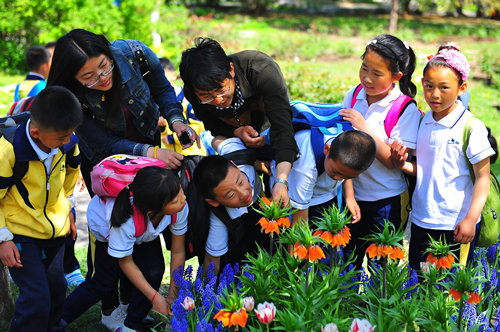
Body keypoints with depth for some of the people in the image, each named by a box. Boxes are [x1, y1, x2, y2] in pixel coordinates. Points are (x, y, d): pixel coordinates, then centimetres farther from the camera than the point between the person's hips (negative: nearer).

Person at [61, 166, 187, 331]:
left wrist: (174, 292, -15)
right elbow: (126, 262, -26)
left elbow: (178, 251, -18)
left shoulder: (180, 207, -36)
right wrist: (154, 297, -24)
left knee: (154, 271, -13)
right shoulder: (126, 221, -46)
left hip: (146, 231, 4)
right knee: (102, 282, -2)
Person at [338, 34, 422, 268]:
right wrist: (349, 196, -6)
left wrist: (365, 128, -22)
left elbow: (397, 162, -17)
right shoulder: (353, 97, -1)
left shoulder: (406, 110, -13)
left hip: (386, 201, -3)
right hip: (353, 196, 4)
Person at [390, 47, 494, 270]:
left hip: (456, 225, -5)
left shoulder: (472, 127, -13)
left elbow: (482, 177, -11)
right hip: (421, 220, 5)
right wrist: (402, 165, -6)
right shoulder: (423, 122, 5)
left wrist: (470, 219, -15)